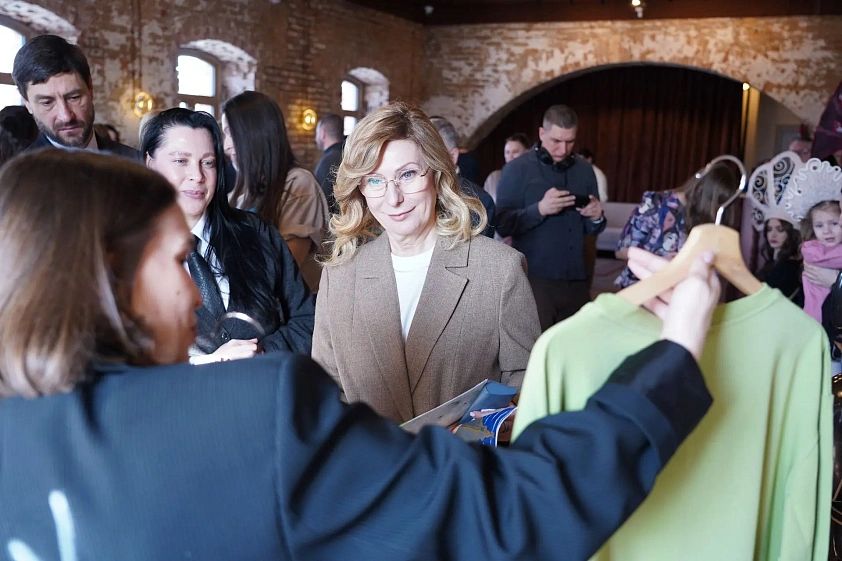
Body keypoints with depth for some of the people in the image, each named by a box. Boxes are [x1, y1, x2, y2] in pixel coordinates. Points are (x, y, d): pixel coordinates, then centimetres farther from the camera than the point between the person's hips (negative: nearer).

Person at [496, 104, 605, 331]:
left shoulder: (585, 170, 10)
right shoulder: (516, 169, -4)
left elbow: (591, 230, 14)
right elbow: (502, 224, -11)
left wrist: (596, 218, -8)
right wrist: (539, 209, -25)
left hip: (576, 280, 5)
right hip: (533, 279, -4)